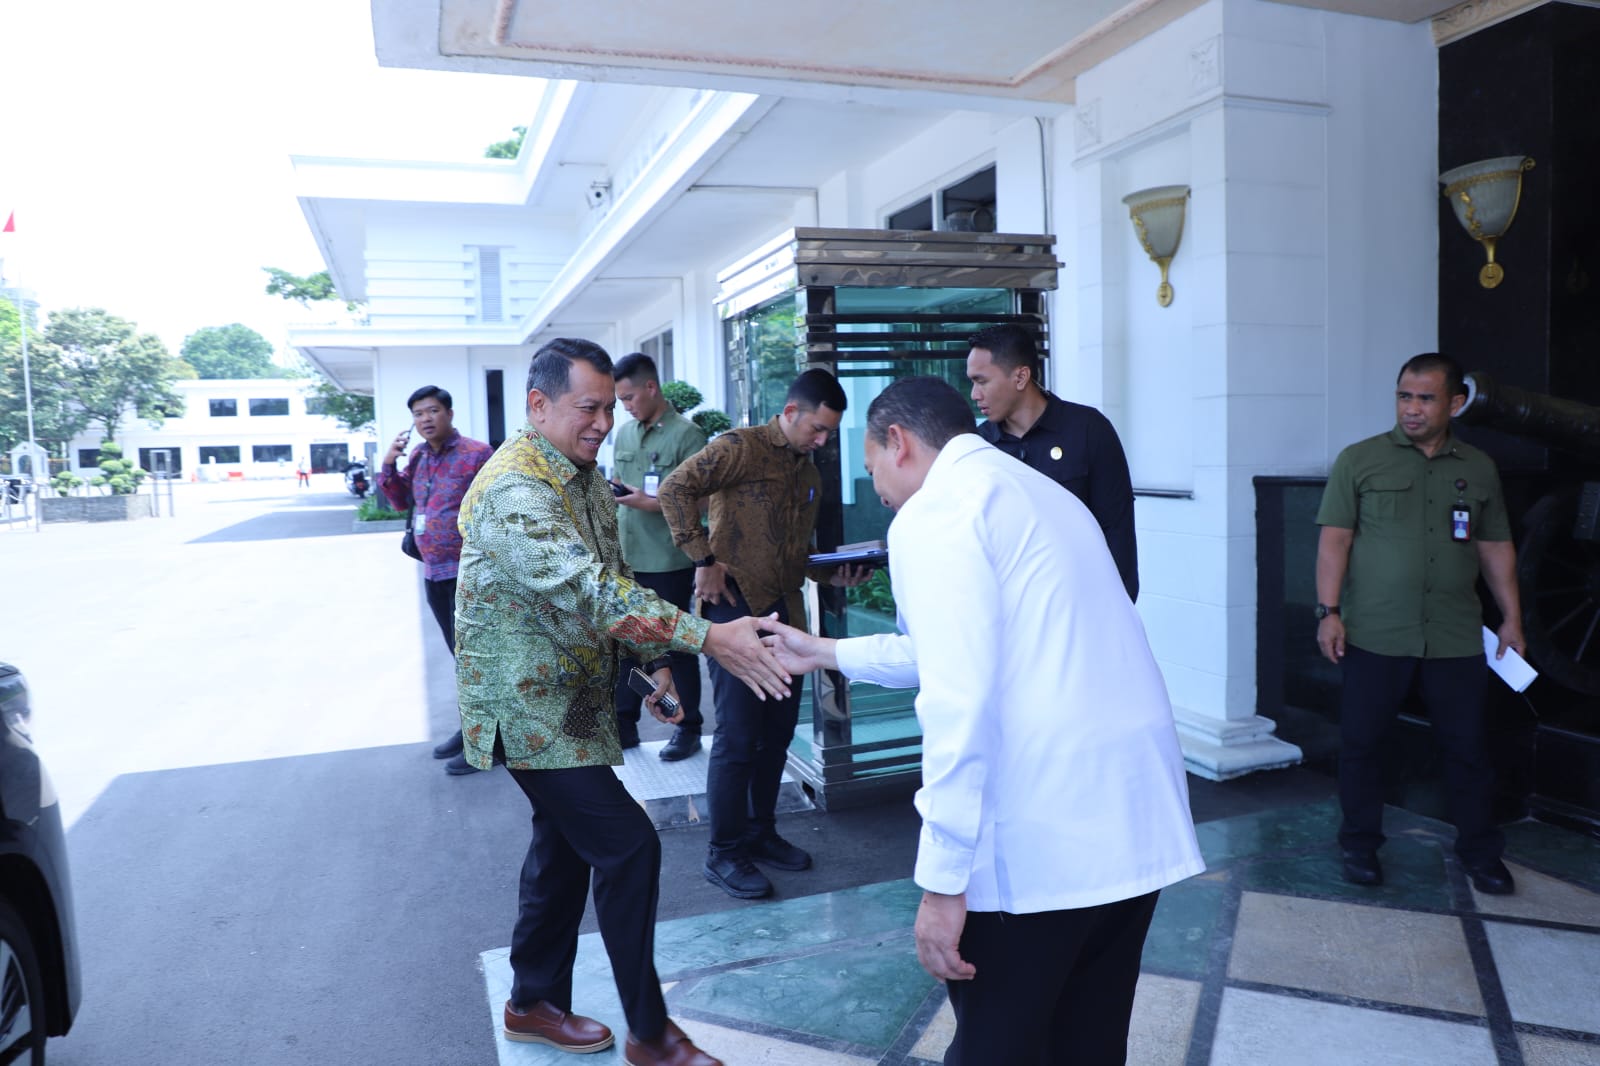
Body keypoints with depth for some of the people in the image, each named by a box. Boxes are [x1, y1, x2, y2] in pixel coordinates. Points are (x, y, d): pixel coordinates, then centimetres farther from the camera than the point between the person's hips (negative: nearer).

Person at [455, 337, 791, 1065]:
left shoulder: (584, 477, 8)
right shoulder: (515, 488, -24)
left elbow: (609, 582, 14)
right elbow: (587, 589, -37)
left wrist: (655, 656, 2)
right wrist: (708, 638, -42)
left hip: (572, 698, 9)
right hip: (529, 705, -9)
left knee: (567, 843, 18)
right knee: (628, 845, -8)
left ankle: (536, 1002, 36)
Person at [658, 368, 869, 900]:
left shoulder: (809, 472, 17)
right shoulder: (741, 447, -9)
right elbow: (675, 489, -17)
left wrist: (832, 574, 6)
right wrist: (704, 560, -18)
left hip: (784, 611, 8)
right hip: (736, 603, -8)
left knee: (778, 731, 15)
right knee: (738, 736, -2)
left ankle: (760, 832, 32)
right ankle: (723, 853, 13)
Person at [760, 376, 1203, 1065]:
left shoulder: (931, 514, -9)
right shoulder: (1036, 493, 20)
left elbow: (958, 700, -20)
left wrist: (943, 879, -16)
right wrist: (828, 653, 36)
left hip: (1042, 832, -8)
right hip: (1137, 807, 9)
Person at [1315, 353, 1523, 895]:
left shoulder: (1479, 469, 11)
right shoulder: (1360, 460, 1)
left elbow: (1495, 548, 15)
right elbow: (1334, 540, -3)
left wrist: (1511, 616, 10)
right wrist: (1329, 611, -10)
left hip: (1457, 639, 3)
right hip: (1375, 637, -2)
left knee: (1468, 744, 8)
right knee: (1360, 740, 5)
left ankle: (1480, 850, 26)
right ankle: (1361, 845, 20)